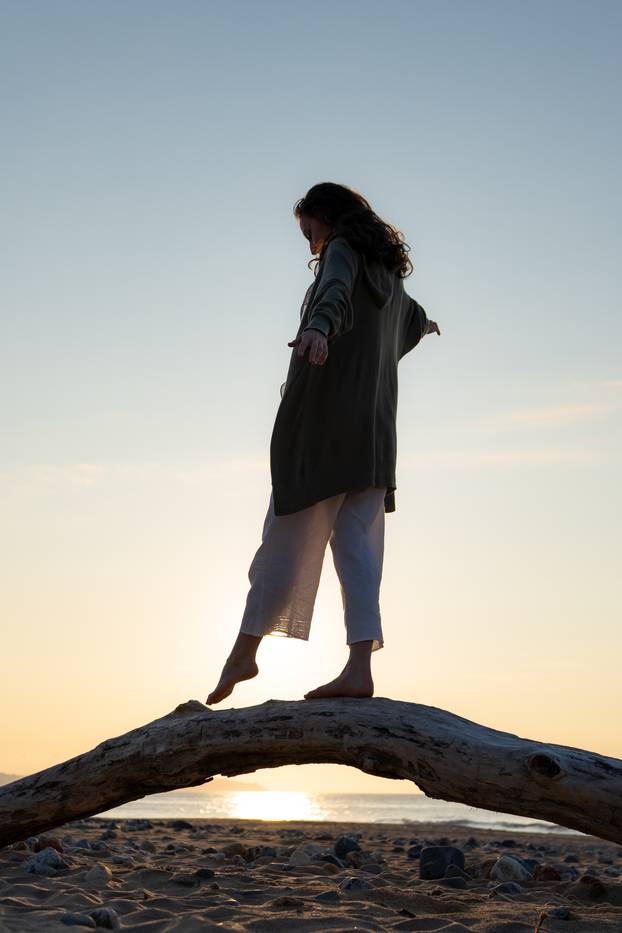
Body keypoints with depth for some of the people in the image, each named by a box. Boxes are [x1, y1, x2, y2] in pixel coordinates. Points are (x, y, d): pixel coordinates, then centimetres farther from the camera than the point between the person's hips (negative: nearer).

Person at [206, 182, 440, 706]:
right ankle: (360, 667, -9)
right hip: (373, 427, 7)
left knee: (288, 533, -3)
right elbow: (415, 319, 45)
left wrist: (318, 328, -45)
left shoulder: (342, 252, 1)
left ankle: (245, 651, 4)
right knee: (358, 544, 0)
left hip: (322, 413, -7)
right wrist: (422, 326, 70)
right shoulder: (389, 271, 24)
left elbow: (336, 291, -24)